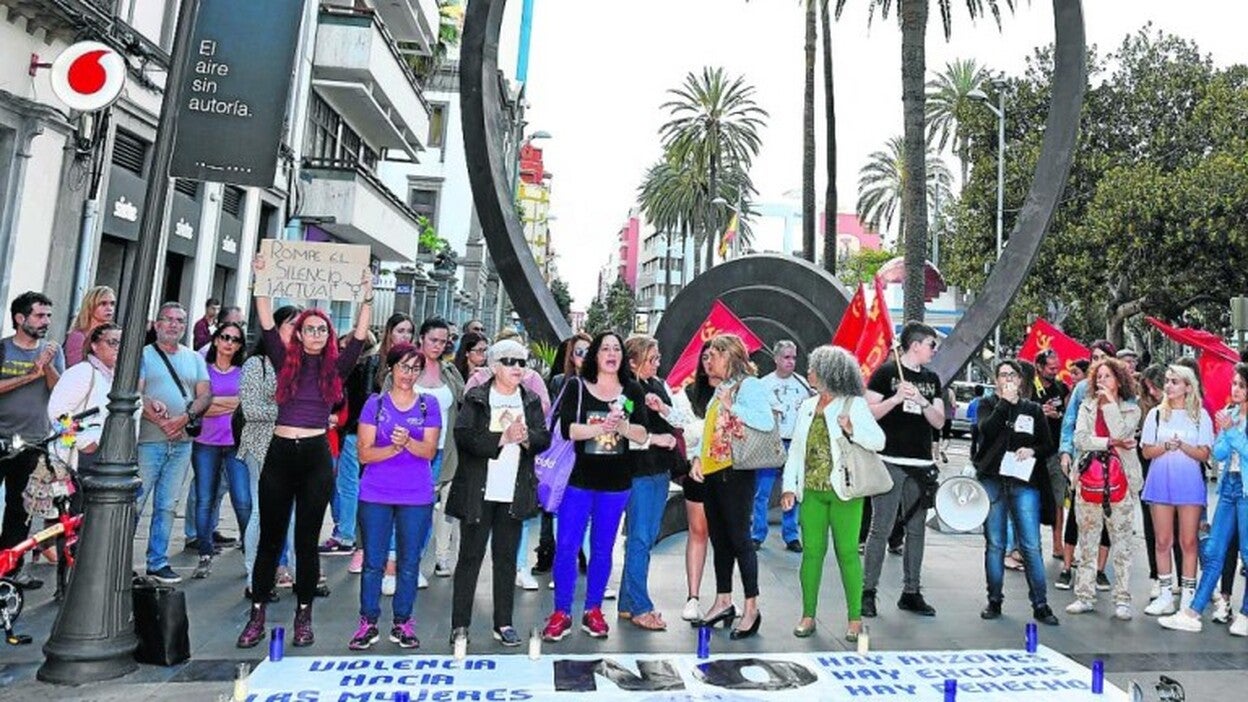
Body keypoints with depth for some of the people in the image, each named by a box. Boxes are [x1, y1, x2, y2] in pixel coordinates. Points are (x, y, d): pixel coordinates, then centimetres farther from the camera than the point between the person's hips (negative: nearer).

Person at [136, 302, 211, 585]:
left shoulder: (195, 359, 14)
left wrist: (185, 418, -12)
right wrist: (159, 420, -21)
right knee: (134, 503, -1)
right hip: (148, 441, -3)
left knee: (167, 506, 9)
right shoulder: (143, 355, 3)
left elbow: (205, 396, 6)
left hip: (182, 442, 4)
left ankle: (158, 563, 17)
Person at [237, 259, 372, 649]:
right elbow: (267, 324, 0)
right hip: (279, 454, 1)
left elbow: (360, 335, -1)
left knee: (306, 540, 7)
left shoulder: (336, 367, 6)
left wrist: (366, 295, -3)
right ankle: (257, 616, 18)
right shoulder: (285, 361, 7)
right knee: (269, 537, 8)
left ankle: (304, 616, 18)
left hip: (316, 456, -1)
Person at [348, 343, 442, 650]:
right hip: (376, 496, 0)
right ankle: (368, 623, 18)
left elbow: (429, 451, -4)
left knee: (409, 562, 7)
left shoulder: (429, 404, 4)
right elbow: (365, 453, -3)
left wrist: (408, 442, -23)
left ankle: (402, 623, 20)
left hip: (417, 497, 0)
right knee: (373, 561, 5)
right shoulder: (375, 404, 3)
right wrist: (395, 448, -18)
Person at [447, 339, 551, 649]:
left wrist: (526, 437, -19)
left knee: (506, 557, 11)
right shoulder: (476, 398, -2)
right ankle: (460, 625, 15)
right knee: (471, 556, 5)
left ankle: (503, 623, 21)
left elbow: (544, 438, 2)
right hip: (478, 492, -3)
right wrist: (502, 438, -23)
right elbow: (463, 437, -15)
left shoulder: (531, 401, 10)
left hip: (515, 493, 4)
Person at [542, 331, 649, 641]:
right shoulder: (577, 386, -1)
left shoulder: (633, 391, 5)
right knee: (566, 546, -2)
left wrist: (622, 425, -21)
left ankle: (593, 611, 25)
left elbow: (642, 435, -2)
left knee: (602, 549, 12)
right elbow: (567, 429, -12)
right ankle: (561, 613, 12)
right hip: (578, 478, -2)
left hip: (616, 482, 2)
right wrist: (602, 427, -24)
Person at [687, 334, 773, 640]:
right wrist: (698, 458, 6)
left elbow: (767, 422, -23)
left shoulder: (749, 385, -8)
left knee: (739, 539, -3)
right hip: (712, 473, 9)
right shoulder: (720, 388, 17)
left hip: (735, 472, -9)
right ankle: (723, 603, 24)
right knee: (719, 539, 14)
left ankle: (751, 608, 7)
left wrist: (732, 406, -19)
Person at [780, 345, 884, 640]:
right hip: (812, 492, 5)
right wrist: (789, 486, 6)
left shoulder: (854, 404, -2)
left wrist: (851, 429, -26)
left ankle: (855, 618, 12)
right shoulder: (807, 406, 14)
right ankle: (808, 615, 15)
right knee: (812, 552, 6)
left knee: (847, 552, 1)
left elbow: (878, 441, -7)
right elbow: (795, 448, 13)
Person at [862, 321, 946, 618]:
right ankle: (868, 591, 3)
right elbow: (869, 413, -6)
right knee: (881, 528, -5)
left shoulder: (931, 379, 15)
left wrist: (922, 401, -7)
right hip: (891, 462, -6)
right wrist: (896, 398, -19)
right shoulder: (886, 372, -1)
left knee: (916, 529, 8)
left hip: (921, 464, 6)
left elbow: (939, 421, 10)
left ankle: (911, 593, 18)